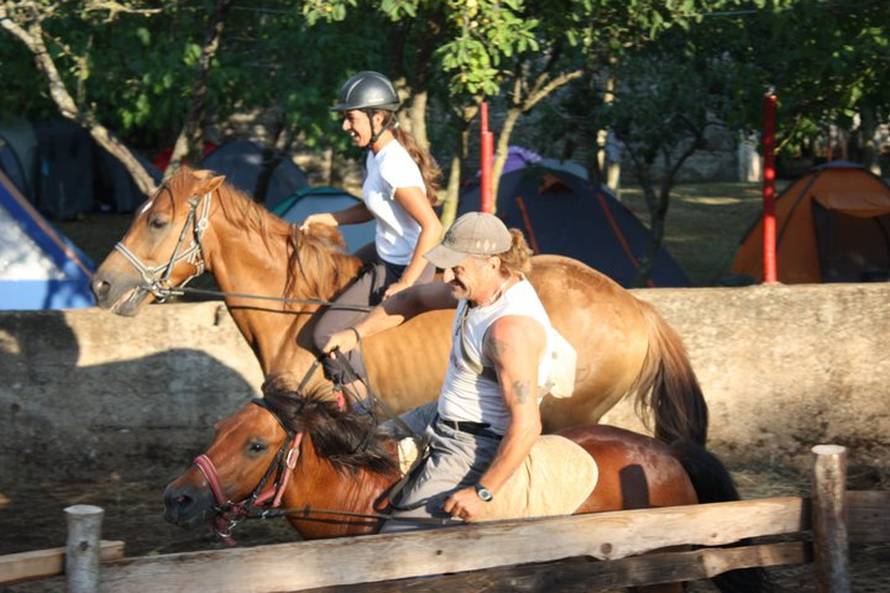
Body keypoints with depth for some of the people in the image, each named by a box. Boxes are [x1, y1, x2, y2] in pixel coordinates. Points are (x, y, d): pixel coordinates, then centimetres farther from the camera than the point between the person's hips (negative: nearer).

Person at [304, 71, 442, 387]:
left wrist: (405, 284, -26)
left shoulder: (393, 166, -27)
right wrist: (320, 219, 9)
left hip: (400, 269, -11)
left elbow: (433, 228, -30)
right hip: (385, 254, 11)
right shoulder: (377, 154, 4)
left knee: (326, 335, -10)